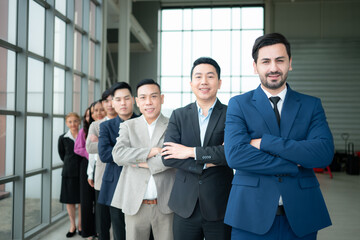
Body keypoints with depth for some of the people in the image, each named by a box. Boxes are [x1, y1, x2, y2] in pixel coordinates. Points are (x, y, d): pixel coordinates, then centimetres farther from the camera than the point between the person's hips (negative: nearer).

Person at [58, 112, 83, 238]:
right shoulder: (63, 138, 2)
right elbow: (62, 154, 16)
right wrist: (70, 163, 10)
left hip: (83, 171, -1)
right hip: (69, 172, 1)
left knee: (83, 199, 4)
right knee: (69, 199, 6)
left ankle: (80, 225, 20)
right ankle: (72, 225, 21)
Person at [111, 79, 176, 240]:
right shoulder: (128, 126, 8)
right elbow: (118, 154, -7)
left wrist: (146, 163, -9)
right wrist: (151, 151, -14)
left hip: (165, 204, -1)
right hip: (134, 204, 2)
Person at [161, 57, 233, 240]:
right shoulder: (178, 115, 5)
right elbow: (167, 157, -5)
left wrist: (191, 152, -15)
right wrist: (206, 163, -14)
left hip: (220, 206, -2)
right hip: (185, 205, 2)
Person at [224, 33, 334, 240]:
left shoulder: (311, 105, 5)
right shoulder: (238, 104, -1)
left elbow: (325, 153, -11)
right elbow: (235, 155, -15)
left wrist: (264, 142, -16)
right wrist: (295, 164, -13)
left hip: (301, 215, 2)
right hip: (251, 215, -2)